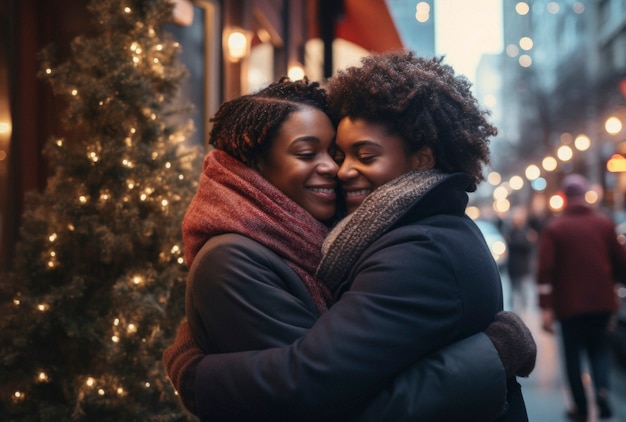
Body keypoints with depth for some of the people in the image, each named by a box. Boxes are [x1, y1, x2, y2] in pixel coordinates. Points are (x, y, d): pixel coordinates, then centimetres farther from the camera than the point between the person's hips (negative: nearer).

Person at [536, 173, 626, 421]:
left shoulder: (553, 228, -7)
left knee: (573, 354, 10)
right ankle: (602, 389, -5)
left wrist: (546, 308, -13)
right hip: (602, 301, 3)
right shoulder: (605, 224, 1)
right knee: (598, 348, 18)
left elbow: (545, 270, -13)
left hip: (569, 303, -2)